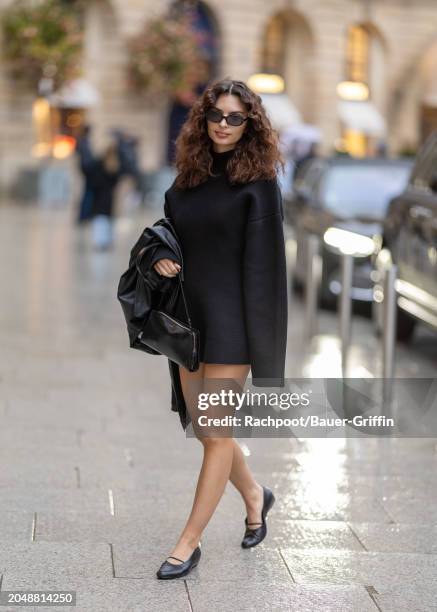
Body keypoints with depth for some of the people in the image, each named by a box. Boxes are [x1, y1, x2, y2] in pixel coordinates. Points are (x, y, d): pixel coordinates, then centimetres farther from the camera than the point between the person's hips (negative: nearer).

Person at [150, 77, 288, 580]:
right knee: (203, 426, 14)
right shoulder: (187, 181, 8)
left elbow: (263, 260, -11)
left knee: (215, 432, -1)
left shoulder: (258, 181, -8)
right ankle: (255, 496, 40)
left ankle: (189, 542, 10)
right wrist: (159, 258, -5)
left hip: (231, 320, -6)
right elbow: (168, 234, 20)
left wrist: (263, 349, -14)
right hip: (189, 315, 6)